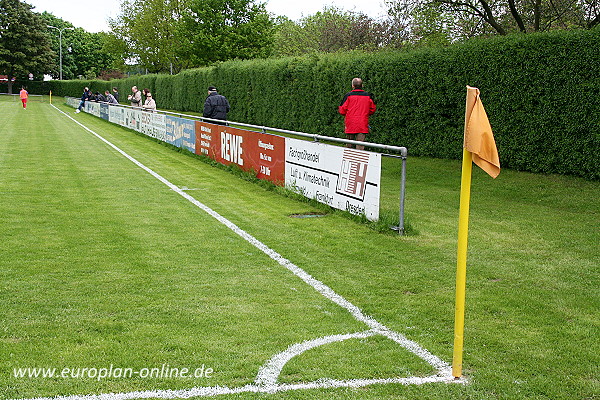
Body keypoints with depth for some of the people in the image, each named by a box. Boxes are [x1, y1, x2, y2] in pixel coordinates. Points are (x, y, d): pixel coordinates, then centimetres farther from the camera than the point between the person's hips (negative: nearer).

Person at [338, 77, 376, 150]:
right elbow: (372, 110, 11)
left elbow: (342, 111, -3)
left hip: (350, 125, 0)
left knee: (349, 144, 12)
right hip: (363, 125, 1)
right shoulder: (368, 96, 1)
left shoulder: (348, 95, -6)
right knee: (360, 145, -2)